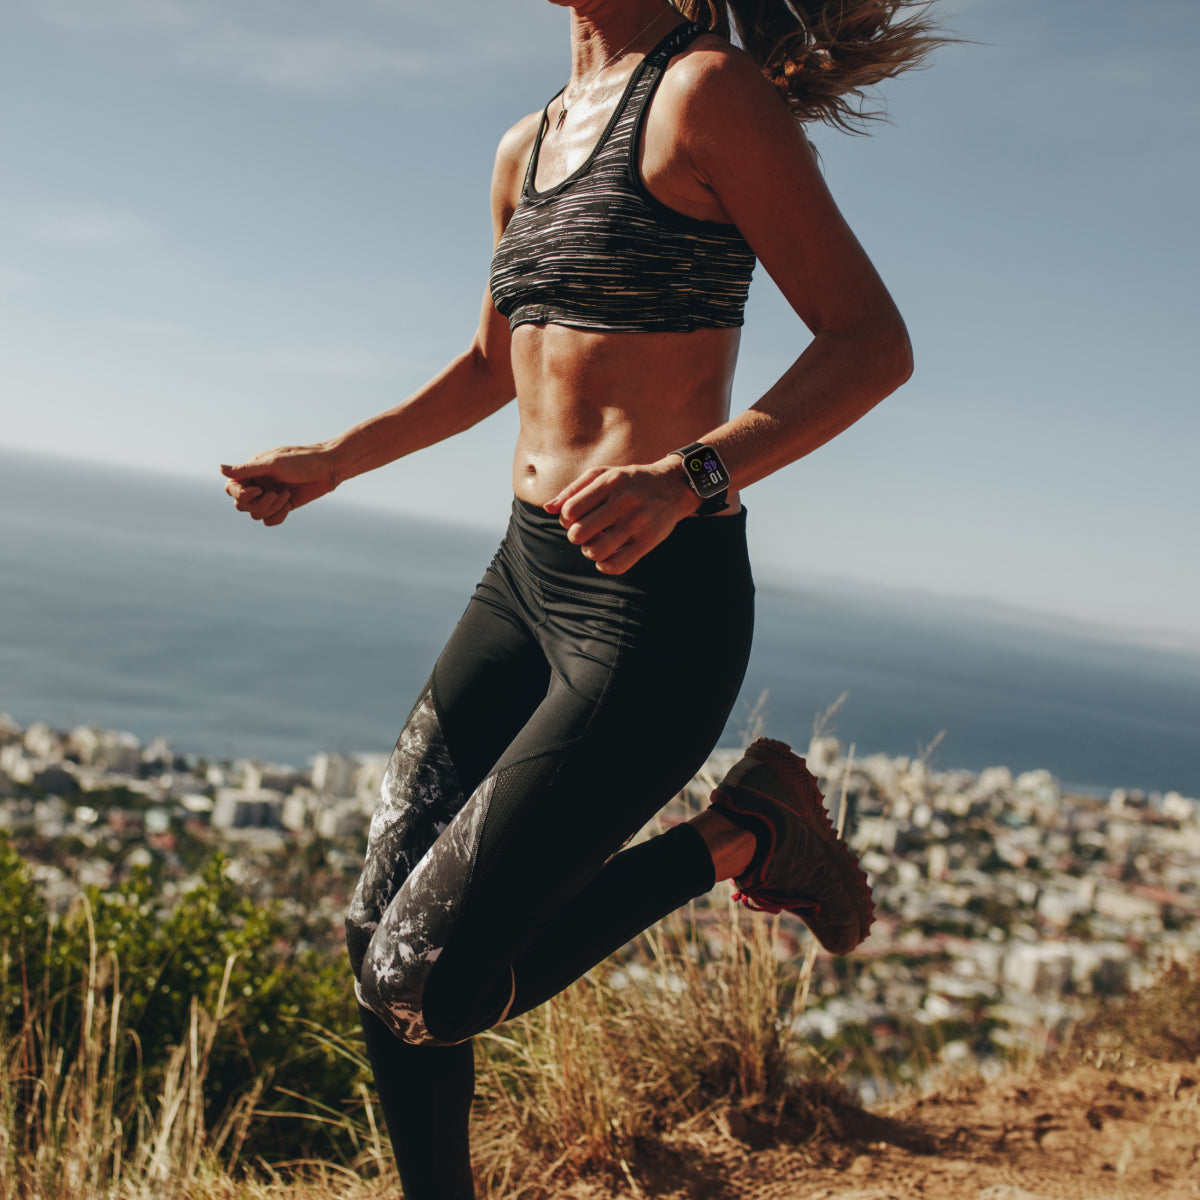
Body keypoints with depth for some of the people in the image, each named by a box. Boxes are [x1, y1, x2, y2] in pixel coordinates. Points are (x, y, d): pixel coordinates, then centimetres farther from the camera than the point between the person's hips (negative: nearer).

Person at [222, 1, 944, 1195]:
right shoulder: (527, 149, 14)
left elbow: (872, 342, -15)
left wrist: (692, 476, -30)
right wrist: (331, 461, 27)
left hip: (652, 605, -8)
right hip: (525, 577, 8)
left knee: (423, 987, -6)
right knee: (377, 938, 8)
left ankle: (739, 839, 11)